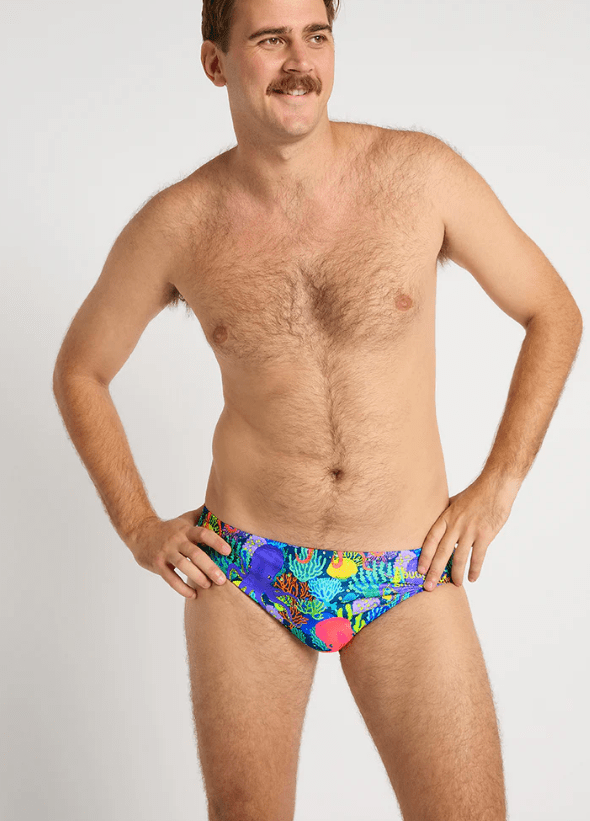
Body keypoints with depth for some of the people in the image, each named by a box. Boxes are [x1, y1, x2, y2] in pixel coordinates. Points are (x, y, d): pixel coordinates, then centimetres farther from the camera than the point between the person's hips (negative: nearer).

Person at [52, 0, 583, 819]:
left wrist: (497, 487, -3)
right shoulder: (177, 224, -4)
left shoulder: (420, 171, -7)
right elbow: (78, 370, 11)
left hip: (409, 581, 0)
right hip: (242, 578, 1)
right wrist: (138, 528, 2)